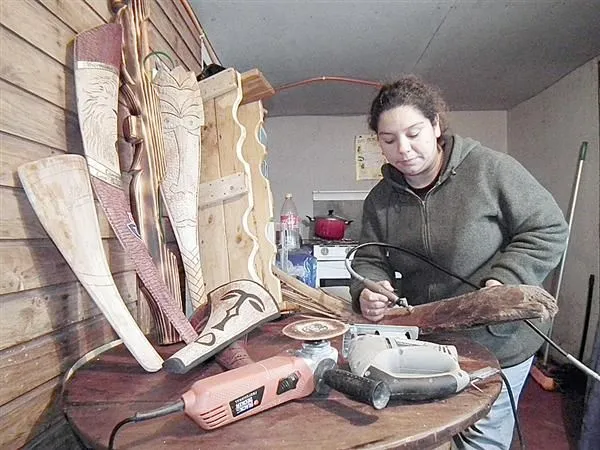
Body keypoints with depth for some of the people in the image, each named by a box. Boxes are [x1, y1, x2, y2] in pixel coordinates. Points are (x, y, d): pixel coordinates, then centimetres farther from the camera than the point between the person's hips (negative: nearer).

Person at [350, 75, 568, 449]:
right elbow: (370, 261, -1)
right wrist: (368, 293, -22)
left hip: (496, 343, -3)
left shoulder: (489, 169, -17)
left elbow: (549, 230, -11)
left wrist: (504, 281, -24)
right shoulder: (381, 199, -3)